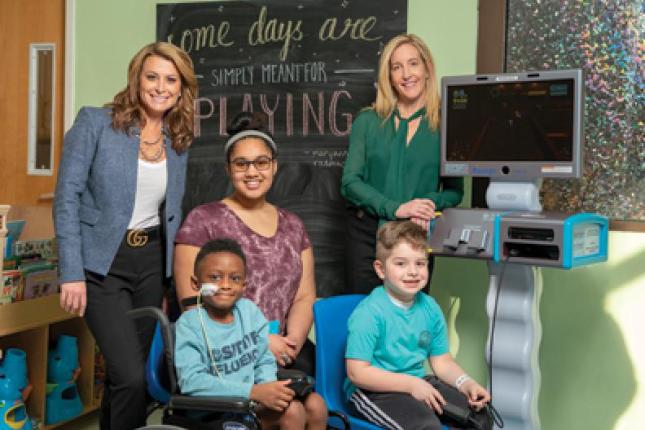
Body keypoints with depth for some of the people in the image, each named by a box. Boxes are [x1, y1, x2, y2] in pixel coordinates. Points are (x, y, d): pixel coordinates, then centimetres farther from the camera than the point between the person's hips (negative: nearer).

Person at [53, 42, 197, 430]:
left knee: (127, 373, 13)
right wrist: (72, 273, -15)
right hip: (102, 264, -5)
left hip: (151, 263, 5)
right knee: (131, 376, -13)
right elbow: (67, 198, -10)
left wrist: (172, 277, 9)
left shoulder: (178, 140, 7)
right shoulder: (95, 122, -8)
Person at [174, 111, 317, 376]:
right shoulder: (203, 220, 2)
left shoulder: (292, 226, 18)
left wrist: (293, 341, -8)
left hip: (283, 352, 5)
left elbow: (305, 296, 13)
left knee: (307, 362, -25)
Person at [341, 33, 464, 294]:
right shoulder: (367, 122, 4)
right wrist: (396, 208, -16)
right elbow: (350, 182, -3)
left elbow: (455, 191, 6)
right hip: (366, 234, 1)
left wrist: (431, 203, -15)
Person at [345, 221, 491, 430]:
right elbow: (357, 373, -21)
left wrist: (466, 383, -9)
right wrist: (411, 384, -22)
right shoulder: (369, 313, -17)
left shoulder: (430, 307, 5)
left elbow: (441, 360, 11)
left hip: (418, 383, 7)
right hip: (374, 391, -7)